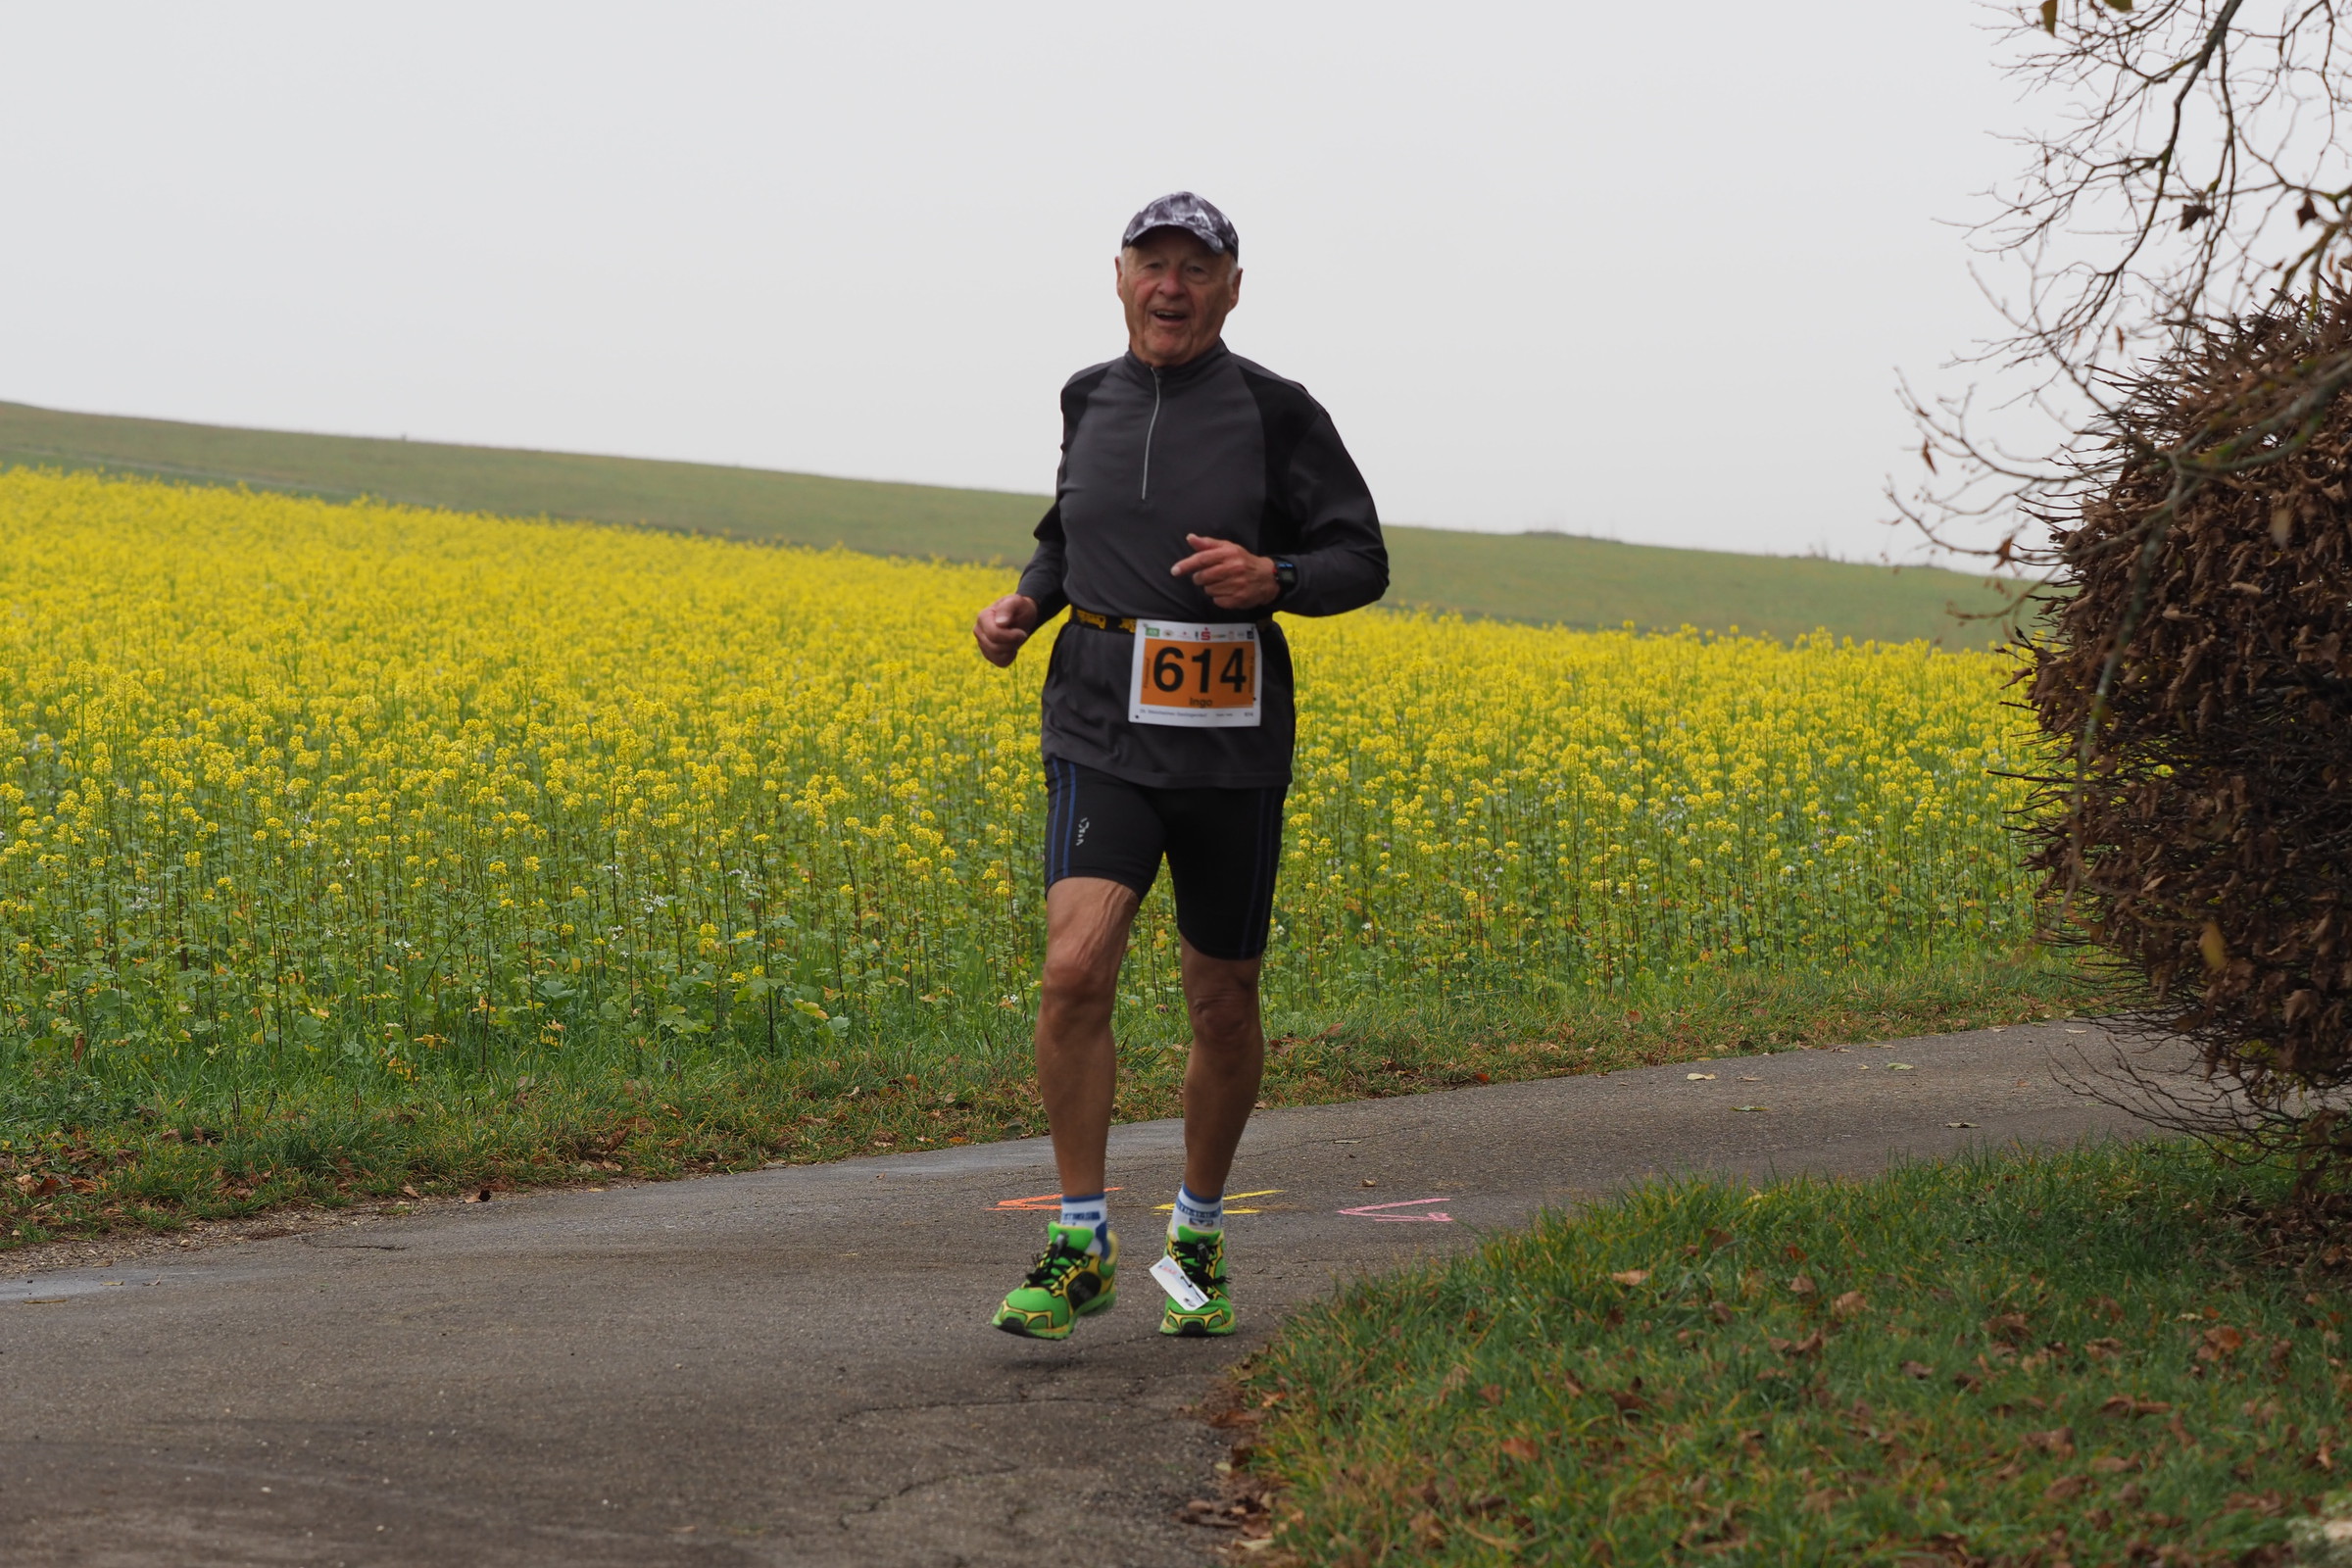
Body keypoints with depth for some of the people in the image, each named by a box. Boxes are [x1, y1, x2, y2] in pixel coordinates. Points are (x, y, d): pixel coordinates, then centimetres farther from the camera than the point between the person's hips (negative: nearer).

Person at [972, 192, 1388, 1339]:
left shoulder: (1274, 414, -3)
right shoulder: (1090, 402, 8)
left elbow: (1360, 561, 1)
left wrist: (1274, 578, -20)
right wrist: (1023, 604, 5)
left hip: (1228, 745, -1)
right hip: (1101, 737, 1)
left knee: (1222, 1004, 10)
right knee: (1075, 970, -18)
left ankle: (1198, 1233, 31)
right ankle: (1080, 1247, -8)